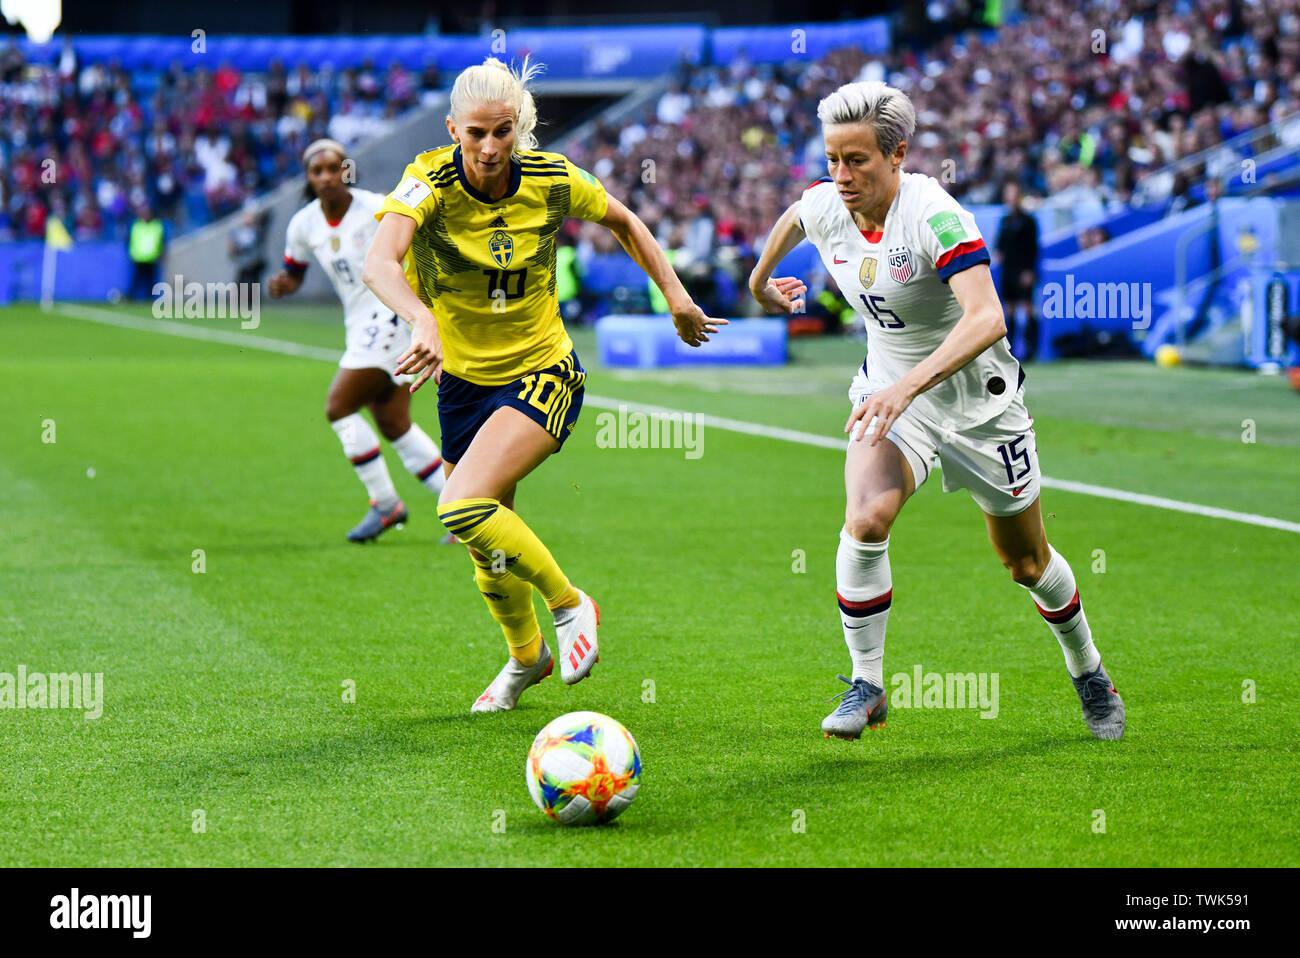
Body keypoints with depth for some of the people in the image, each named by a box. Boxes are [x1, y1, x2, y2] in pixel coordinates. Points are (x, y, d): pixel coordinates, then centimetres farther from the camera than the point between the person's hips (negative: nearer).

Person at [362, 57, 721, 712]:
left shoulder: (551, 179, -14)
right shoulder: (430, 182, -20)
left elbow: (623, 221, 9)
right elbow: (379, 262, -39)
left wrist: (676, 297, 6)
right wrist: (422, 320, -57)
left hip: (542, 373, -2)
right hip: (463, 381, 2)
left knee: (463, 509, -24)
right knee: (488, 540, 13)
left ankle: (570, 605, -2)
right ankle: (526, 656, 42)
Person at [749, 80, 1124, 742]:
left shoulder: (933, 216, -30)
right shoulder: (823, 205, -11)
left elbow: (986, 319, -43)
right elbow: (790, 220, 16)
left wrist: (908, 386, -53)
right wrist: (759, 279, 33)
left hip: (978, 399, -3)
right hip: (889, 392, 4)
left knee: (1026, 563, 12)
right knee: (865, 520, -25)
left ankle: (1088, 671, 40)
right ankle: (866, 686, -11)